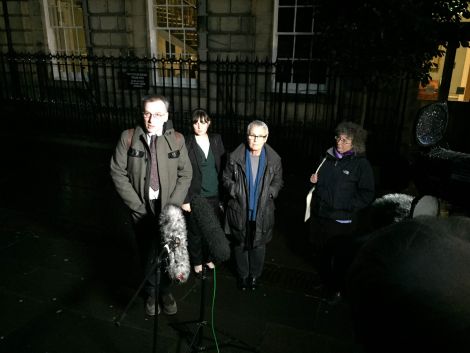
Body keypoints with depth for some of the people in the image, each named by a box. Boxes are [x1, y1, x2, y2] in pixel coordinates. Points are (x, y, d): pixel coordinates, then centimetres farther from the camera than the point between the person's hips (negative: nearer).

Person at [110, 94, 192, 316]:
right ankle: (151, 293, 36)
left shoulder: (177, 139, -3)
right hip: (142, 208, 0)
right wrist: (136, 204, -9)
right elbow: (117, 172, -5)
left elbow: (186, 174, 0)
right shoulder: (128, 137, -6)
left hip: (169, 208, 1)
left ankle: (165, 291, 36)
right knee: (147, 254, 12)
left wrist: (173, 204, -8)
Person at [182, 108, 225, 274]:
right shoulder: (186, 144, -9)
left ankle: (208, 258, 36)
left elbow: (222, 167, 5)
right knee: (195, 232, 12)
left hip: (215, 195, 3)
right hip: (196, 197, -3)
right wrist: (185, 199, -11)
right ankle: (197, 261, 34)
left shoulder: (216, 140, 3)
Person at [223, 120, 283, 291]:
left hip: (263, 212, 1)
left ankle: (255, 275, 38)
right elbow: (226, 179, 3)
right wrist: (236, 191, -12)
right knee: (240, 244, 15)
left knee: (259, 245, 14)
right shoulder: (235, 157, -7)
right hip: (239, 210, 0)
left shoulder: (274, 159, -5)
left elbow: (278, 181, 8)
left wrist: (270, 192, -9)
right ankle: (243, 275, 38)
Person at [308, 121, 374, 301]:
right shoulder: (327, 157, 6)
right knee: (320, 254, 20)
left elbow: (366, 194, -11)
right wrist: (314, 179, 1)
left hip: (342, 220, -5)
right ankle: (325, 282, 44)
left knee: (341, 258, 9)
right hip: (319, 215, 5)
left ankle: (335, 288, 33)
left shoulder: (361, 164, -10)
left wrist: (347, 206, -20)